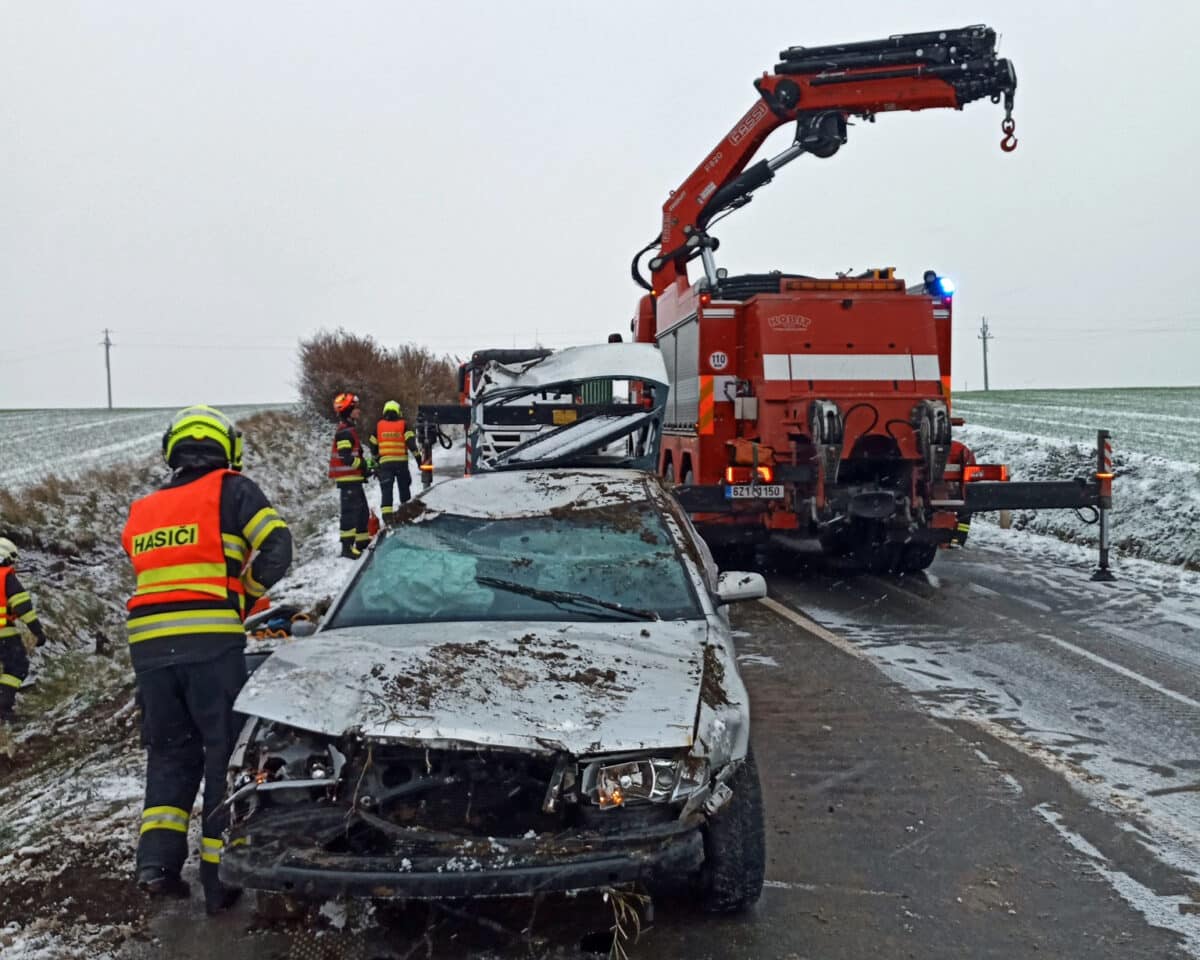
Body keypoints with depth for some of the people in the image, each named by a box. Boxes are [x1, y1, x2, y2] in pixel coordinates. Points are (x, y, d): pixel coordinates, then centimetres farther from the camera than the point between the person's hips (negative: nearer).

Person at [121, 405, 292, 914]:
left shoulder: (142, 510, 19)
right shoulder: (232, 491, 3)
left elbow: (150, 573, 16)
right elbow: (277, 550, -5)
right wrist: (246, 589, 11)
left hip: (149, 645, 5)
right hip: (211, 642, -4)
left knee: (169, 753, 18)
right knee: (226, 754, 6)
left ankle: (157, 859, 5)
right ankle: (220, 877, 9)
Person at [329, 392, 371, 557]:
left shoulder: (349, 429, 18)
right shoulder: (344, 432, -16)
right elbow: (346, 457, -24)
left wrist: (365, 466, 13)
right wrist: (363, 465, -16)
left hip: (353, 478, 11)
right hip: (348, 478, -11)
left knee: (362, 510, 16)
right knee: (351, 511, -11)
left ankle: (362, 543, 25)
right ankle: (347, 546, -11)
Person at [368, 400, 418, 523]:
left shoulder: (379, 426, 8)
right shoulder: (403, 425, 3)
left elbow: (373, 445, 14)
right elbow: (411, 441, -7)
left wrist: (376, 458, 28)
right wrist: (418, 456, -3)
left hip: (385, 462, 0)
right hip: (401, 462, 0)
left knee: (386, 489, -2)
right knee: (404, 486, 15)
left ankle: (387, 515, -14)